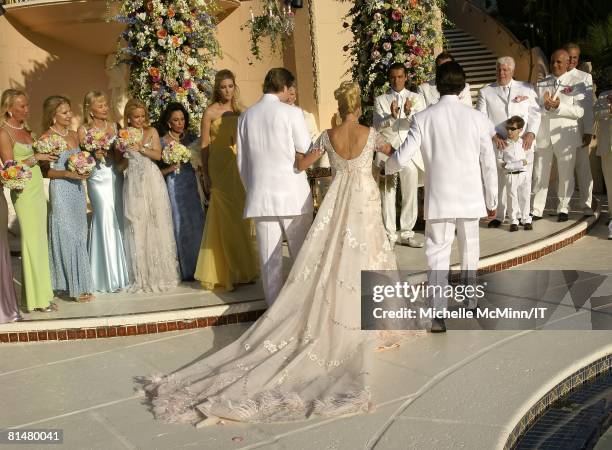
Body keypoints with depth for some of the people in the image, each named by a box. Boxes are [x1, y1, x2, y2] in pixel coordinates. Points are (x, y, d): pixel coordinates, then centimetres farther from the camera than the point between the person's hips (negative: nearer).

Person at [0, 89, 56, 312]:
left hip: (38, 188, 7)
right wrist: (36, 158, -12)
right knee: (32, 242, -2)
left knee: (40, 241, 9)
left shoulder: (25, 128, 13)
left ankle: (41, 291, 18)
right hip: (24, 192, -7)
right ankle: (37, 298, 7)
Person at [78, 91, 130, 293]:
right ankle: (109, 277, 5)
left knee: (119, 220, 7)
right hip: (98, 179, -4)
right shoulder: (84, 130, -2)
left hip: (116, 176, 4)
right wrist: (94, 155, -20)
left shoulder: (113, 126, 9)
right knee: (106, 221, -5)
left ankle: (121, 271, 20)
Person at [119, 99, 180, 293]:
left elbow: (158, 154, -3)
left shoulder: (151, 131, 8)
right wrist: (127, 153, -11)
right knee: (137, 227, 0)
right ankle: (142, 277, 8)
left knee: (156, 225, 1)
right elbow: (120, 165, 7)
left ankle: (160, 274, 11)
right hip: (134, 182, 0)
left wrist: (140, 148, -15)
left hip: (152, 181, 0)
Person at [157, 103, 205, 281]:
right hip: (174, 186, -3)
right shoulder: (162, 142, -2)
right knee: (181, 224, 0)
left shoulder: (191, 137, 8)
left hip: (192, 184, 4)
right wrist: (170, 169, -18)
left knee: (197, 223, 2)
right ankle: (186, 270, 9)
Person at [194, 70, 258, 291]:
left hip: (239, 169, 5)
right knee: (227, 218, -4)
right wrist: (205, 175, -10)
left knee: (240, 219, 9)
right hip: (220, 169, -5)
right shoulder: (211, 112, -2)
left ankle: (242, 270, 20)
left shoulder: (239, 111, 12)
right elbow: (205, 146, -5)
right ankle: (229, 273, 7)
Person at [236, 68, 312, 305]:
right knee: (301, 253, 9)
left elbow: (242, 161, 11)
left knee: (269, 257, 7)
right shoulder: (291, 112, -7)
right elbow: (306, 150, -3)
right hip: (292, 193, -3)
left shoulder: (246, 116, 6)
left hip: (260, 195, 3)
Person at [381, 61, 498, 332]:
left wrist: (382, 168, 13)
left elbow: (402, 158, -9)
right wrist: (491, 201, 10)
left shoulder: (423, 118, -6)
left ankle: (439, 315, -3)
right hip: (471, 197, 2)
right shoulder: (477, 118, -3)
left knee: (438, 254, 4)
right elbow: (489, 164, 0)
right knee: (470, 250, 19)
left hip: (439, 199, -2)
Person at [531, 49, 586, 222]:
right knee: (539, 174, 3)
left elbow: (579, 111, -7)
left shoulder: (576, 83, 4)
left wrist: (558, 106, -18)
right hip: (543, 135, 2)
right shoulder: (541, 84, 13)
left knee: (566, 174, 6)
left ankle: (563, 209, 19)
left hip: (565, 136, -2)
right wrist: (544, 106, -15)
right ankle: (536, 210, 8)